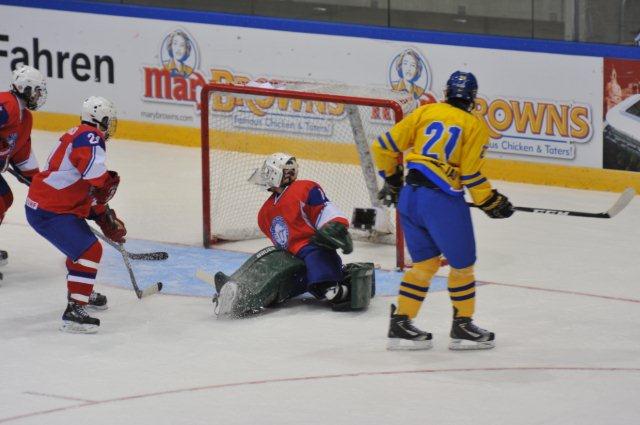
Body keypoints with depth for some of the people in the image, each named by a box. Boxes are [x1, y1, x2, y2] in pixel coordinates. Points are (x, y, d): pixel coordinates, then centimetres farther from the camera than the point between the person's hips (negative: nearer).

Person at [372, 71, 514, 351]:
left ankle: (400, 323, 15)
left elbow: (384, 148, 8)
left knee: (426, 262, 18)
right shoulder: (475, 126, -2)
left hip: (409, 198, 5)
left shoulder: (425, 112, 8)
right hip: (443, 201, -5)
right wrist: (491, 203, 7)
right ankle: (462, 326, 21)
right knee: (462, 263, 13)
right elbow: (471, 175, -8)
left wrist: (392, 180, 24)